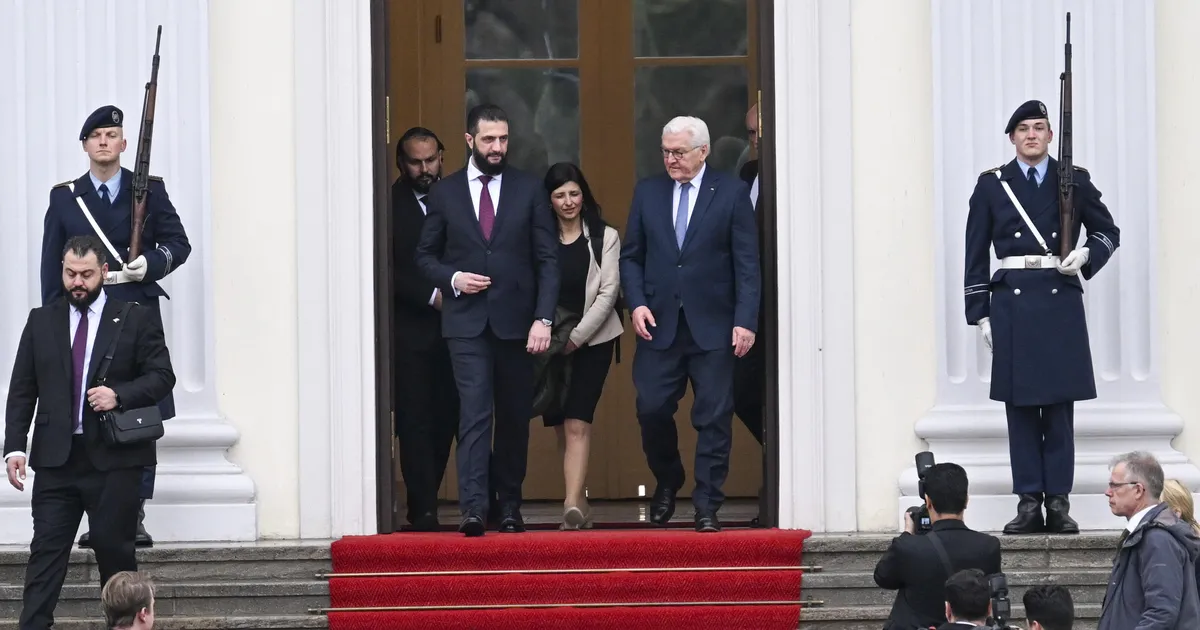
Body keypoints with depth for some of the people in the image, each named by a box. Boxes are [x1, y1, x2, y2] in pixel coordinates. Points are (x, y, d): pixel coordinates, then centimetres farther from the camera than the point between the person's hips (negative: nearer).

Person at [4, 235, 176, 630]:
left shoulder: (136, 319, 4)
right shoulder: (41, 322, 11)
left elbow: (162, 376, 1)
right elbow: (21, 390, 8)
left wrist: (119, 395, -16)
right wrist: (14, 447, -2)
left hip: (114, 458, -2)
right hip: (56, 458, 2)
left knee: (114, 546, 3)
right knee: (47, 548, -3)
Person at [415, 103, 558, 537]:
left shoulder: (529, 190, 5)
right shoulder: (444, 193, 6)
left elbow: (547, 258, 2)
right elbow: (425, 256, 12)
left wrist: (543, 318, -7)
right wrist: (452, 278, -9)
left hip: (516, 320, 1)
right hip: (466, 321, -1)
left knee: (515, 417, 8)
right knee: (474, 412, -12)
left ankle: (509, 506, 20)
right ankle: (473, 508, -21)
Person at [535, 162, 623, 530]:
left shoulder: (605, 237, 2)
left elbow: (608, 292, -3)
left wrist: (577, 336, -10)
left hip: (592, 339, -2)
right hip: (551, 343, 2)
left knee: (577, 424, -14)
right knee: (561, 427, 5)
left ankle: (572, 504, -24)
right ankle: (579, 503, 13)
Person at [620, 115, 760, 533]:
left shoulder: (731, 193, 1)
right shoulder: (648, 192, 9)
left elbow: (747, 263, -2)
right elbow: (631, 256, 12)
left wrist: (746, 321, -10)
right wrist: (636, 303, -4)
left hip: (713, 327, -2)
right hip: (659, 325, 2)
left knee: (713, 417, -1)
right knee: (652, 409, -2)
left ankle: (707, 506, 6)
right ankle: (667, 483, 24)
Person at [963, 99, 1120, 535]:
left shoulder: (1073, 181, 7)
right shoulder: (992, 185, 7)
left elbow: (1108, 232, 17)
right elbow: (976, 254, 8)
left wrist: (1086, 257, -4)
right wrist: (979, 314, 3)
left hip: (1060, 299, 0)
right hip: (1011, 299, 0)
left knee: (1060, 404, 0)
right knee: (1020, 405, 0)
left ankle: (1059, 503, 3)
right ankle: (1029, 502, 3)